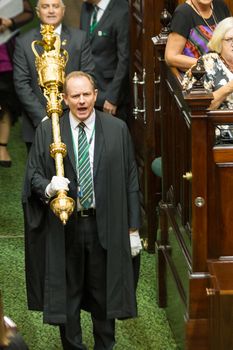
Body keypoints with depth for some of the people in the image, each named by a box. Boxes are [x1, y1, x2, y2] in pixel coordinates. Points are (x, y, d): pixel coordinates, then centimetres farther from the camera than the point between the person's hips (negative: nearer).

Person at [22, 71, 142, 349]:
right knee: (67, 294, 9)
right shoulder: (47, 131, -2)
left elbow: (130, 180, 2)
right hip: (63, 227, 0)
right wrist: (49, 188, -22)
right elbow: (33, 175, 3)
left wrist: (133, 228, 1)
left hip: (105, 227, 0)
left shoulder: (117, 129, 0)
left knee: (104, 292, 11)